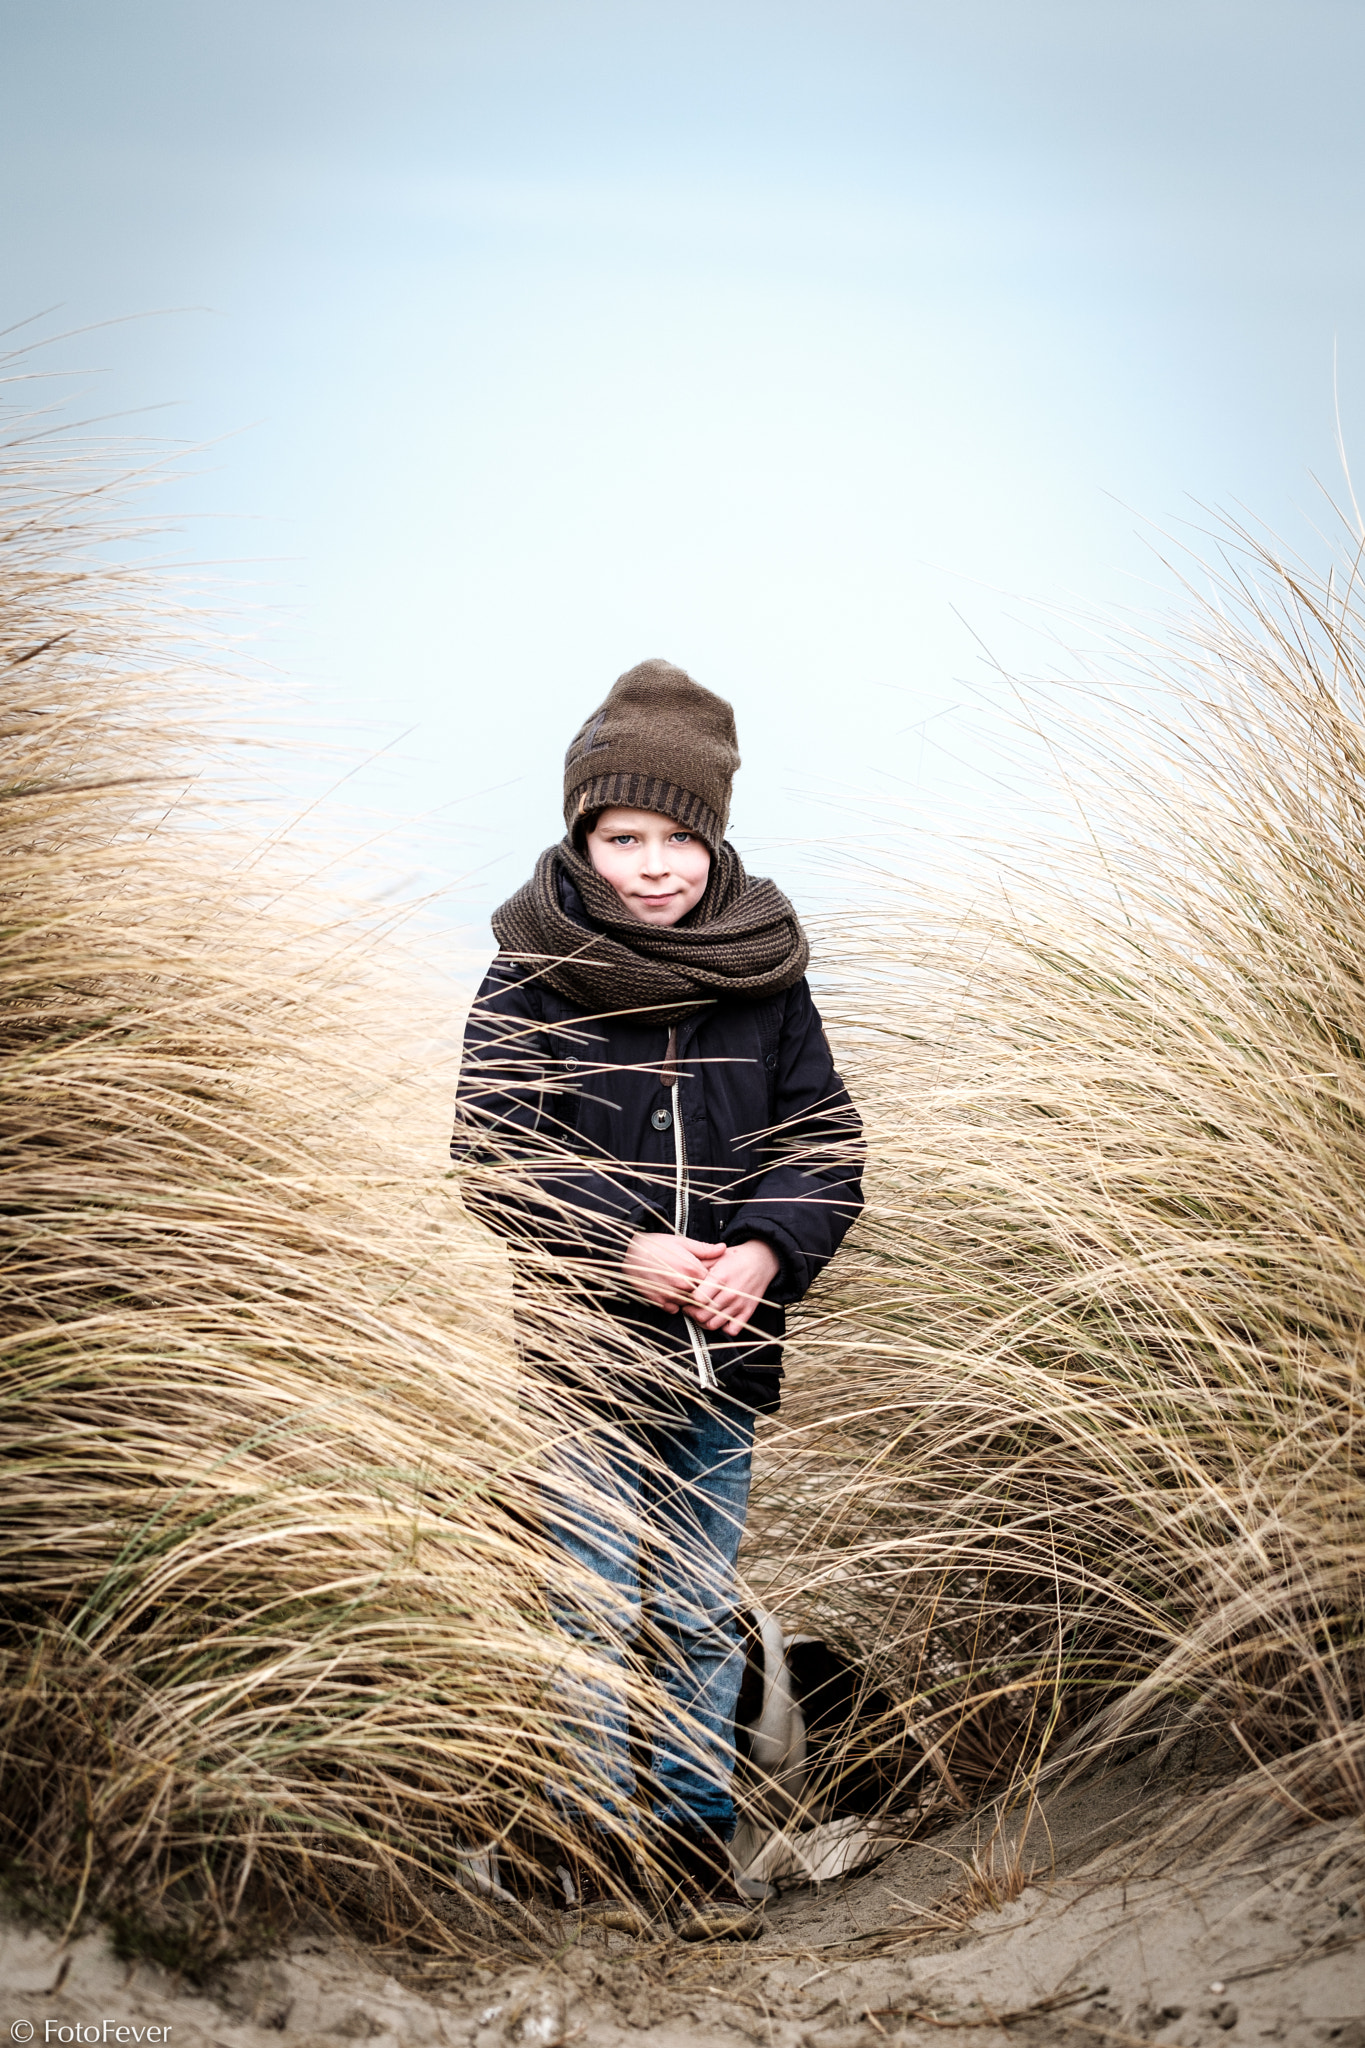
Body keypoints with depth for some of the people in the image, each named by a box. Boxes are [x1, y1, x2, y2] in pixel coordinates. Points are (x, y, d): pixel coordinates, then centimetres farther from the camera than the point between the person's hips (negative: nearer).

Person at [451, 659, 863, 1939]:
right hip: (588, 1353, -2)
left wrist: (766, 1250, -14)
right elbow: (493, 1158, -6)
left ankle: (699, 1842, 24)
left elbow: (825, 1141, 5)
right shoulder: (530, 981, -5)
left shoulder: (764, 975, 3)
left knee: (705, 1617, 12)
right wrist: (621, 1250, -18)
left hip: (727, 1357, 3)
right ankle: (596, 1845, 19)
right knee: (592, 1615, 3)